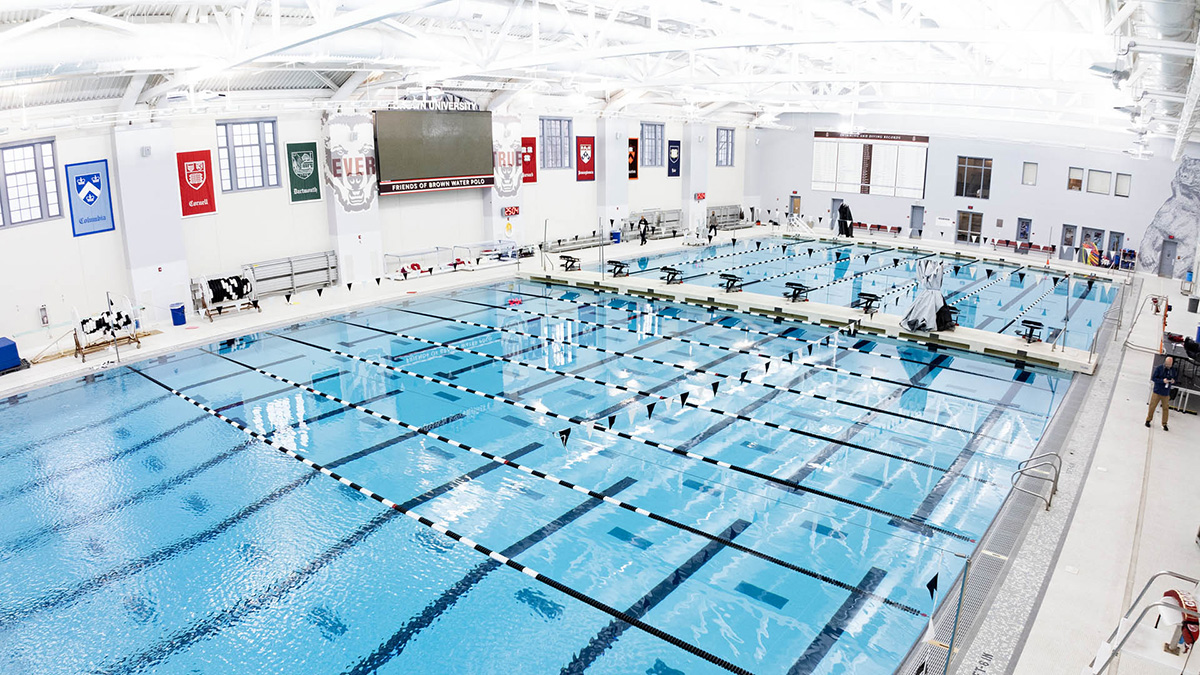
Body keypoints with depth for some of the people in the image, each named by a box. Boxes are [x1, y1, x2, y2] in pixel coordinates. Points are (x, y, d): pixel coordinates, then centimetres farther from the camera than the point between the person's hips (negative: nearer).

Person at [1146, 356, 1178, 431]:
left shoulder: (1173, 371, 2)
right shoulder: (1159, 368, -8)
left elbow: (1175, 379, 15)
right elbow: (1153, 378, -8)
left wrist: (1173, 382, -9)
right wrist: (1162, 381, -21)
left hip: (1166, 393, 3)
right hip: (1157, 392, -3)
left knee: (1166, 408, 6)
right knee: (1152, 406, 4)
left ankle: (1164, 424, 16)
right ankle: (1148, 420, 20)